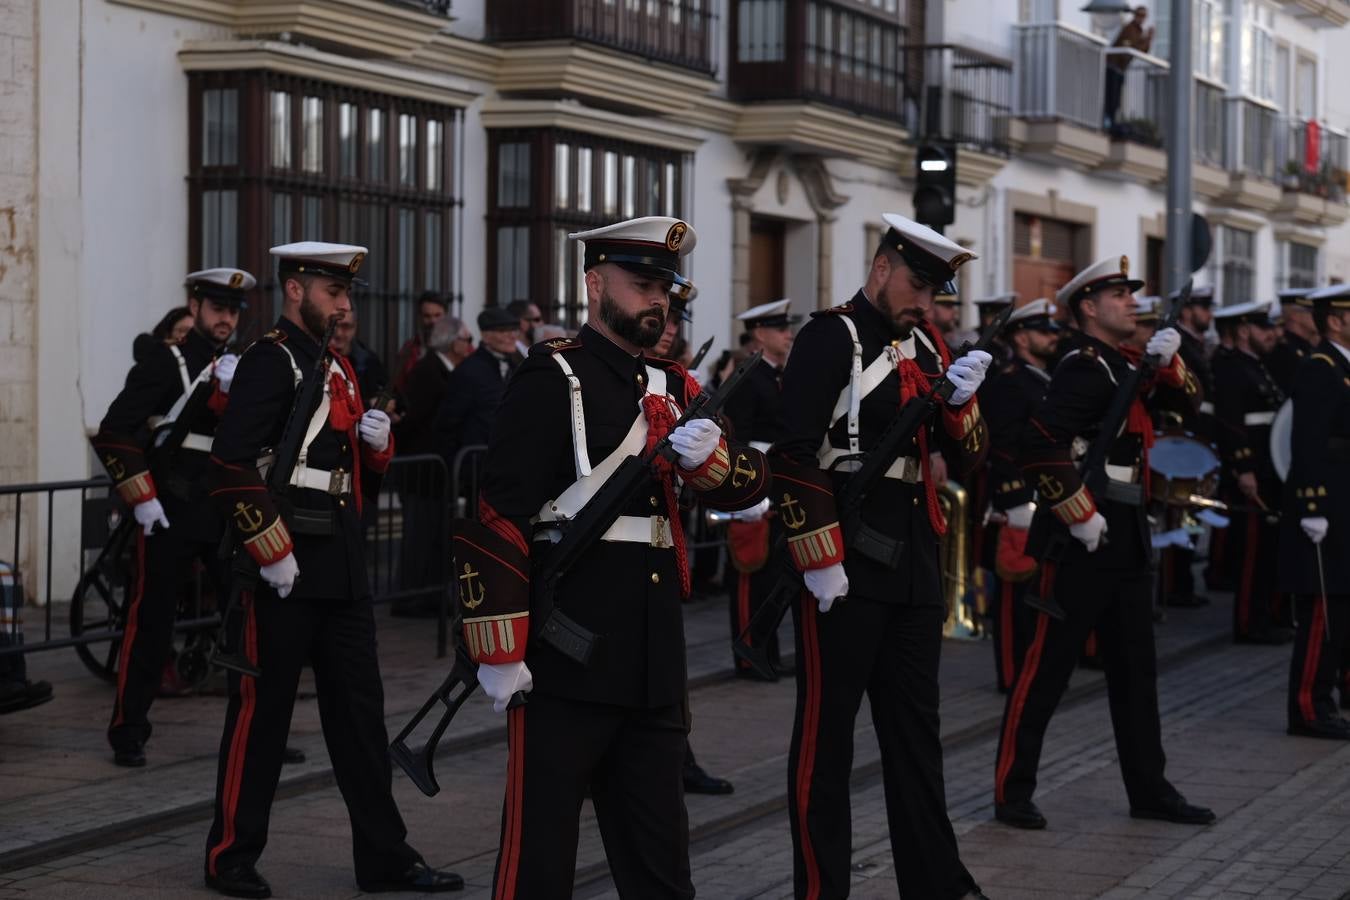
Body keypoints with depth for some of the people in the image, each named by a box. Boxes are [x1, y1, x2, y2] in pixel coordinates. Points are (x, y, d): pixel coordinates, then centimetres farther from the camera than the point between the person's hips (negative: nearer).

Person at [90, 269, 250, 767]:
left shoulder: (238, 369, 12)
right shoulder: (164, 362, -5)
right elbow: (112, 435, -10)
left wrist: (233, 391, -17)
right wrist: (141, 498, -13)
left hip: (228, 515, 5)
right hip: (170, 515, -5)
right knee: (151, 623, -1)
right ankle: (127, 733, 9)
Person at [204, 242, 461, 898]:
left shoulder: (338, 369, 16)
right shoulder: (269, 361, -11)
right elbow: (228, 469, -20)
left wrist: (377, 443, 2)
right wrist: (272, 553, -20)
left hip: (342, 570, 8)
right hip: (284, 570, -8)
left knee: (359, 710, 9)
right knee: (261, 713, 1)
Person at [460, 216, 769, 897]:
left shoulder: (671, 387, 15)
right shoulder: (550, 379, -8)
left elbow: (750, 483, 9)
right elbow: (495, 518, -13)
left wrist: (710, 455, -14)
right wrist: (498, 652, -16)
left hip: (654, 657, 7)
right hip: (566, 654, -7)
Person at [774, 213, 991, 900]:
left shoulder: (925, 346, 14)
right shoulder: (830, 338, -8)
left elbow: (968, 455, 12)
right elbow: (792, 455, -16)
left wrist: (961, 399, -8)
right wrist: (819, 560, -18)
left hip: (914, 564, 7)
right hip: (844, 567, -7)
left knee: (915, 729, 12)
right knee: (827, 731, 1)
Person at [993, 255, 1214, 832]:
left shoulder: (1125, 365, 15)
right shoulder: (1084, 368, -13)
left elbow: (1189, 401, 18)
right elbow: (1039, 444, -25)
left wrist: (1167, 360, -1)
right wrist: (1080, 516, -21)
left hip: (1126, 537, 9)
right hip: (1081, 540, -9)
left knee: (1135, 669, 13)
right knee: (1047, 667, -3)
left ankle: (1149, 790, 20)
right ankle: (1012, 792, 4)